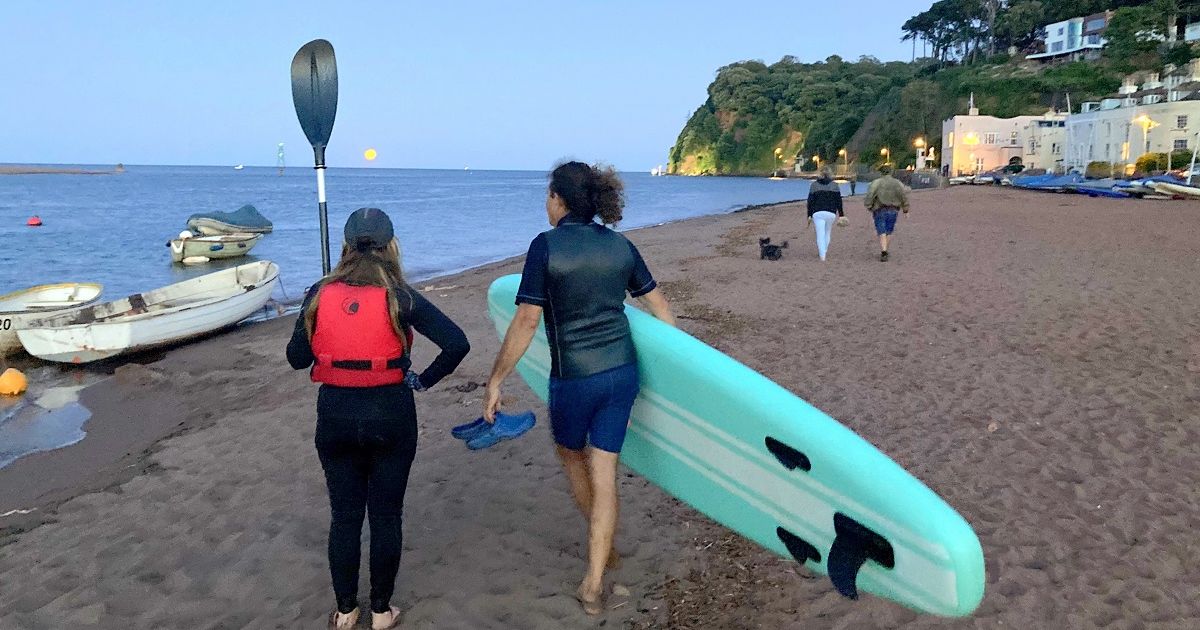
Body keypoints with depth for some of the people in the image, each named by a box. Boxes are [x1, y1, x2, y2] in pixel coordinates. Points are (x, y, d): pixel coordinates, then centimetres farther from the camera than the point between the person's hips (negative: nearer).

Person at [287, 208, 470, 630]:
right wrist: (424, 380, -2)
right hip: (390, 417, -2)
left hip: (335, 418, 2)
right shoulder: (400, 298, -10)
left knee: (344, 516, 16)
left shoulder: (319, 294, -4)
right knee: (385, 516, 13)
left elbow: (297, 358, 4)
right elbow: (457, 344, -16)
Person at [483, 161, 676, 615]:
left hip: (573, 378, -4)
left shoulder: (546, 246, -13)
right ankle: (593, 586, 12)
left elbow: (526, 323, -15)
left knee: (570, 453, 25)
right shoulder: (619, 245, 3)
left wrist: (495, 380, -6)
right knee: (604, 474, 9)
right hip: (622, 372, 4)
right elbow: (659, 306, 9)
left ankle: (604, 547, 42)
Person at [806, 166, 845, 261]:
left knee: (820, 234, -4)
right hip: (831, 213, 1)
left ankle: (822, 256, -13)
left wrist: (809, 215, 7)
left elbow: (810, 201, 3)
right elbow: (839, 201, 4)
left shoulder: (814, 185, 5)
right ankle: (823, 252, 28)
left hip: (817, 213, -1)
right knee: (827, 233, 20)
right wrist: (841, 214, 10)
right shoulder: (835, 185, 6)